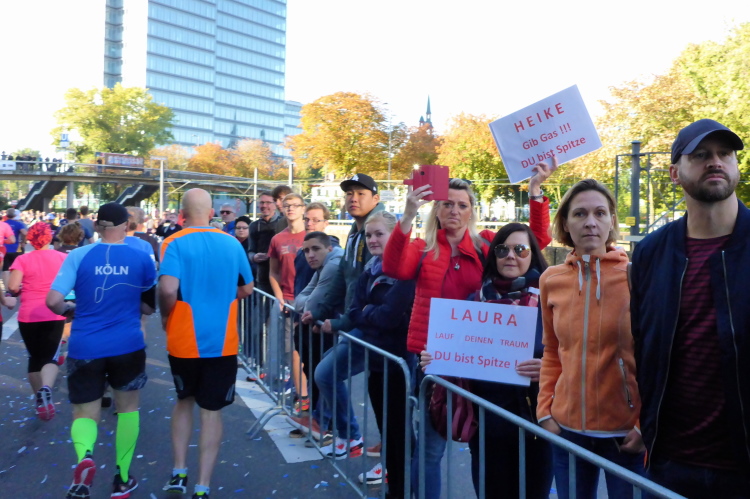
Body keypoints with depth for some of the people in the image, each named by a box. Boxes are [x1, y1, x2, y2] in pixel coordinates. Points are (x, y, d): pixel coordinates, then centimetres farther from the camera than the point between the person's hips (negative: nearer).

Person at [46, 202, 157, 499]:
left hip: (84, 347, 0)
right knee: (127, 408, 19)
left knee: (85, 413, 15)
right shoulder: (141, 258, -2)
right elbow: (150, 306, 7)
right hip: (127, 344, 0)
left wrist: (70, 310, 12)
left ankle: (84, 456, -17)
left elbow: (53, 300, -8)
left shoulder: (78, 256, -3)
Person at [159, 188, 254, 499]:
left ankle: (179, 473, 25)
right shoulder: (232, 243, 2)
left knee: (184, 400, 23)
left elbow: (168, 290, -21)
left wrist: (165, 318, -2)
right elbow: (247, 289, 9)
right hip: (222, 341, 1)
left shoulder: (175, 243, -9)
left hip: (184, 340, -1)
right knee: (211, 410, 9)